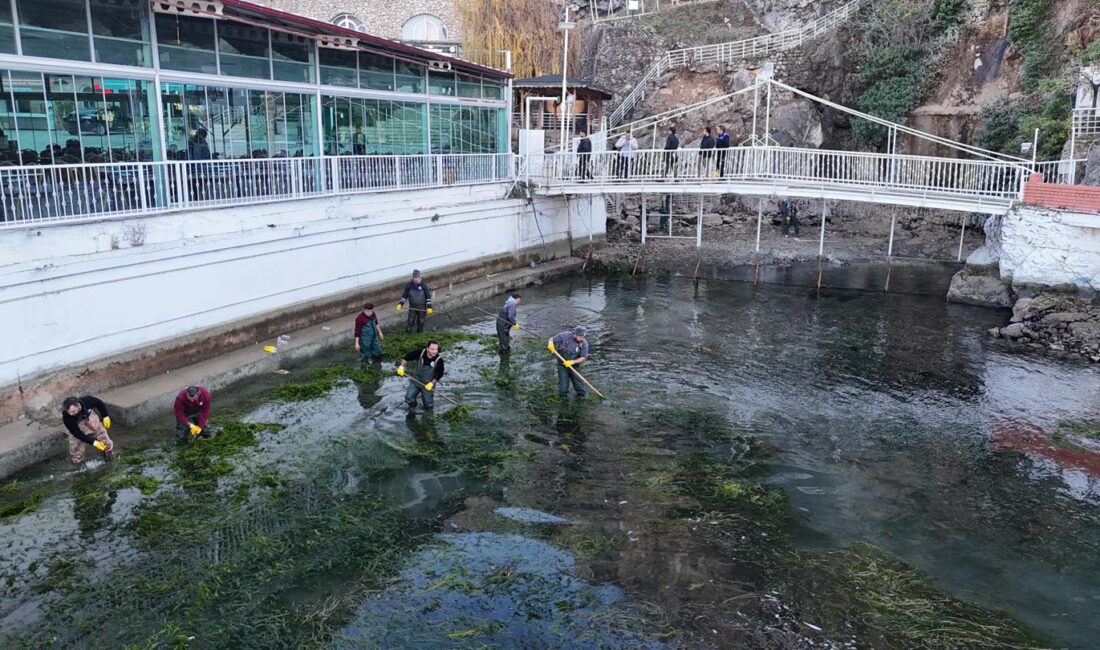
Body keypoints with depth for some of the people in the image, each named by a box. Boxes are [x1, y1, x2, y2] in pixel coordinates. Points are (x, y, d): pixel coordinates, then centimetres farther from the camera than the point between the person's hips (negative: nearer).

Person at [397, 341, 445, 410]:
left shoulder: (439, 360, -22)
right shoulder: (420, 353, -19)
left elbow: (439, 374, -11)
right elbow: (407, 357, -5)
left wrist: (432, 383, -18)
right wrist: (401, 367, -13)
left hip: (428, 384, -2)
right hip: (415, 381, 2)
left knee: (428, 403, 3)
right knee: (409, 398, -3)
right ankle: (412, 408, 30)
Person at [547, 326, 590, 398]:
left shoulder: (584, 343, -15)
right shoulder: (565, 336, -17)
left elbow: (584, 358, -15)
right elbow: (552, 340, -6)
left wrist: (572, 362, -29)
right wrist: (550, 344, -29)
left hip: (574, 367, 1)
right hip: (562, 365, -1)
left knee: (579, 386, 2)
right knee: (563, 388, 2)